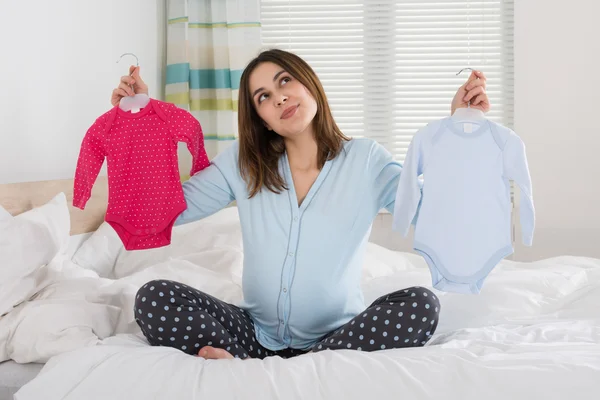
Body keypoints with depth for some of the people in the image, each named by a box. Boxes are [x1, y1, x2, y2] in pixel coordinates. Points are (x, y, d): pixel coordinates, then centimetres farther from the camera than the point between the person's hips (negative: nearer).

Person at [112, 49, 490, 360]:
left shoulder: (366, 160, 1)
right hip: (258, 333, 1)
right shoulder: (242, 164, 8)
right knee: (153, 298, -18)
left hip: (338, 335, -1)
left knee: (421, 305, -32)